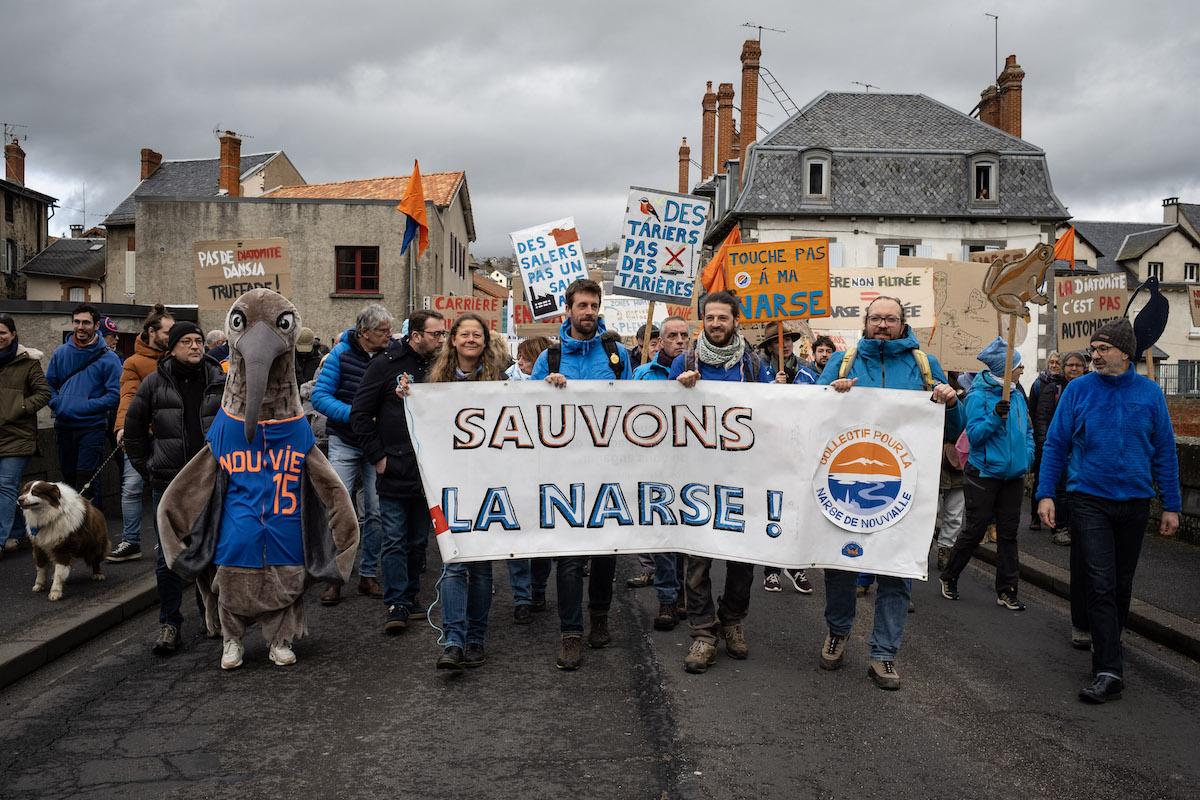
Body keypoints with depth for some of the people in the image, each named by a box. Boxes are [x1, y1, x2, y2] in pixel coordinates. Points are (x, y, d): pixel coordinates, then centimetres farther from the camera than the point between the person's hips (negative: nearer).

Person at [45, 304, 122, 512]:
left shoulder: (108, 358, -6)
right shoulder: (60, 352, 8)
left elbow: (115, 395, -10)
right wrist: (56, 404, -3)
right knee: (68, 476, 15)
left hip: (92, 426, -6)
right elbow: (49, 384, 14)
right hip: (63, 425, 6)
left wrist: (85, 407, -16)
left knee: (86, 478, -9)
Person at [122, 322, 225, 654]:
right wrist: (146, 467, 6)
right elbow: (133, 426, 10)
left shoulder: (220, 380, 2)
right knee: (169, 557, 2)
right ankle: (169, 624, 13)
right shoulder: (154, 383, 0)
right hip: (169, 484, -1)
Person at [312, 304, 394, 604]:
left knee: (376, 511, 5)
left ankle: (368, 574, 17)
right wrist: (354, 414, -23)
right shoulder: (341, 354, -8)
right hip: (345, 443, -2)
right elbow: (320, 396, -10)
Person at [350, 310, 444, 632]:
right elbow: (359, 414, -3)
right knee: (395, 541, 0)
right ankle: (396, 604, 7)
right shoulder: (386, 365, -4)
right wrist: (377, 457, -7)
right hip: (394, 472, -4)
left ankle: (410, 597, 25)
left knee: (419, 540, 12)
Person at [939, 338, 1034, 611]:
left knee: (1008, 533, 9)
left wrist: (1028, 455, 4)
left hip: (1013, 476, 6)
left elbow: (1027, 430, 19)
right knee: (974, 530, 1)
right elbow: (974, 435, -17)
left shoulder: (1017, 396, 9)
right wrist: (995, 417, -30)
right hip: (984, 474, -6)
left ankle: (1007, 591, 16)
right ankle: (949, 578, 21)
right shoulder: (978, 396, -11)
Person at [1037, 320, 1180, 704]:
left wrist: (1171, 506, 4)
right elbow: (1055, 444, -1)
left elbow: (1164, 452, 5)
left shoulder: (1150, 393, 1)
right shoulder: (1078, 389, -3)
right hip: (1089, 499, -2)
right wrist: (1045, 494, -7)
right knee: (1101, 584, -7)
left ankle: (1107, 650, 34)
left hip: (1135, 502, 2)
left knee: (1122, 585, 15)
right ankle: (1109, 671, -5)